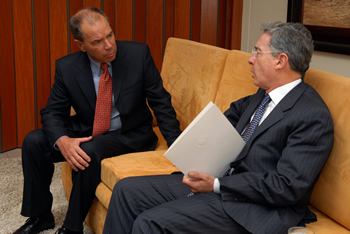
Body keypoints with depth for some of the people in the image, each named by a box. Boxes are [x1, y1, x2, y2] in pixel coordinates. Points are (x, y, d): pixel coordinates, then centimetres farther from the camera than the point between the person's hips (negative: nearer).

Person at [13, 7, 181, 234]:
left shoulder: (138, 54, -15)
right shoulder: (66, 67, -10)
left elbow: (161, 102, -10)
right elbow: (52, 112, -4)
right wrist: (62, 140, -27)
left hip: (130, 134, -3)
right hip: (86, 131, 4)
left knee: (89, 152, -31)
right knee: (33, 141, -12)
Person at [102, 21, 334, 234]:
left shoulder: (314, 116, -16)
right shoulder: (262, 97, 13)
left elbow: (288, 187, -22)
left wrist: (217, 185, -21)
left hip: (254, 209, -9)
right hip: (217, 181, 9)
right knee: (126, 190, 3)